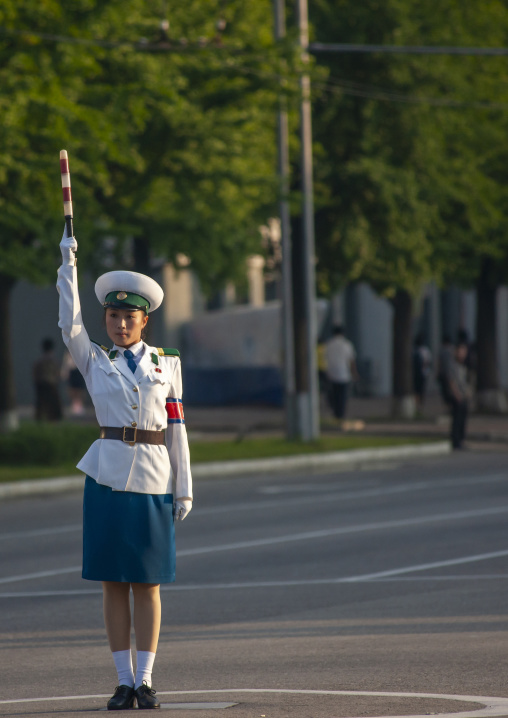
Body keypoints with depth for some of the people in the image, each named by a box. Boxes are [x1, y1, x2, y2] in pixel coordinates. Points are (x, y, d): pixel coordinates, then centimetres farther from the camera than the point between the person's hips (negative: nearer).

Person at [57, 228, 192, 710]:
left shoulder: (166, 365, 9)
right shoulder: (95, 363, 8)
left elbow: (176, 428, 8)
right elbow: (69, 325, -8)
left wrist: (184, 488, 3)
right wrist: (67, 263, -12)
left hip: (154, 480, 0)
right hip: (108, 476, 0)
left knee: (147, 584, 1)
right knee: (113, 583, 1)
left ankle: (145, 681, 5)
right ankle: (124, 682, 4)